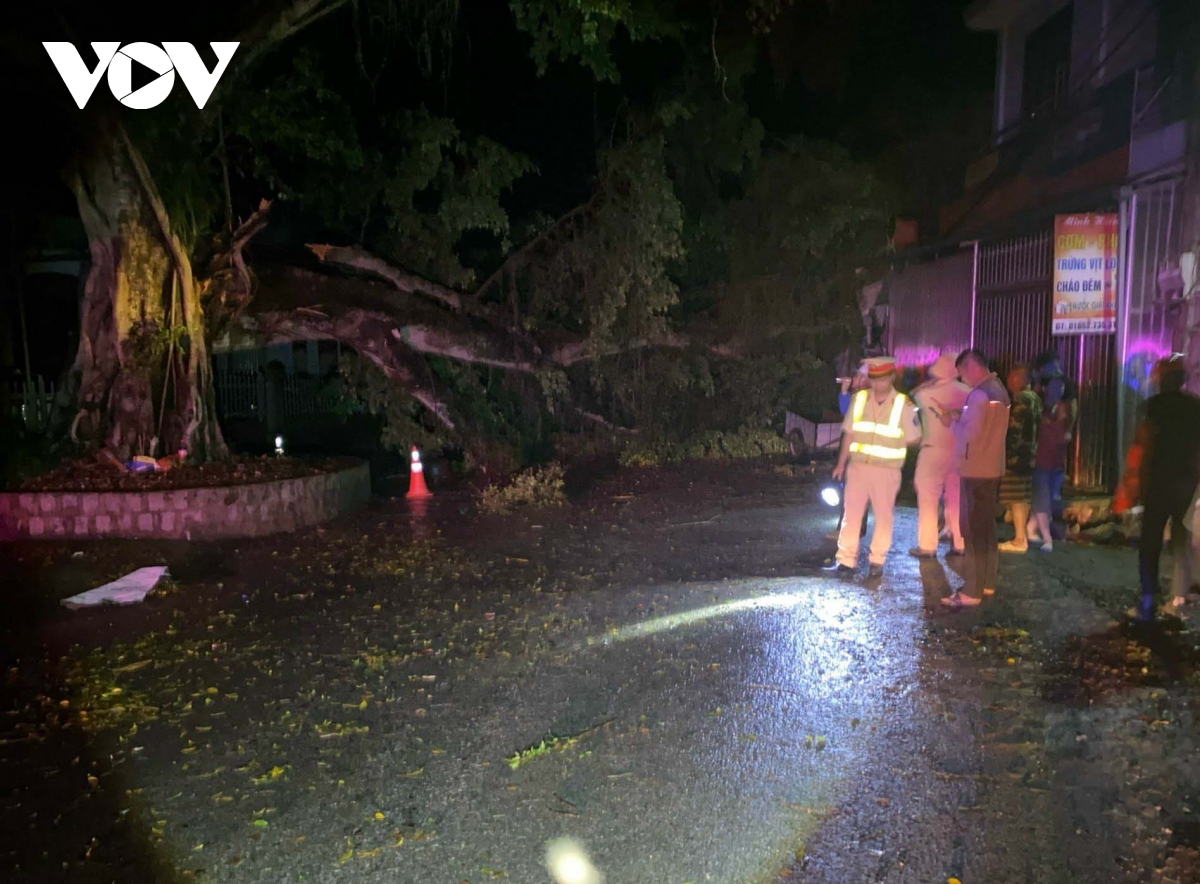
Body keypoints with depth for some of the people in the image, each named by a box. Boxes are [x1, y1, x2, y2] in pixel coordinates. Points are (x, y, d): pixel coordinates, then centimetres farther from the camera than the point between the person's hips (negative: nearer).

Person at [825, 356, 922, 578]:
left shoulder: (903, 404, -7)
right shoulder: (859, 398, 1)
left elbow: (914, 438, 1)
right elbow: (849, 433, 6)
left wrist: (890, 444, -5)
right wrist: (841, 464, 6)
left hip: (887, 470, -2)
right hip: (857, 466, 2)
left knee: (883, 516, 7)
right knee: (851, 513, 4)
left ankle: (877, 561, 18)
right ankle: (846, 559, 12)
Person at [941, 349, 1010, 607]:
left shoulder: (980, 394, -18)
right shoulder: (998, 389, 13)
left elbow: (970, 433, -22)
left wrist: (952, 422, -5)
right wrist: (960, 419, 8)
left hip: (975, 470, -9)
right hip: (992, 468, 9)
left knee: (973, 530, -6)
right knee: (986, 527, 15)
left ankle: (972, 591, -2)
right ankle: (987, 582, 24)